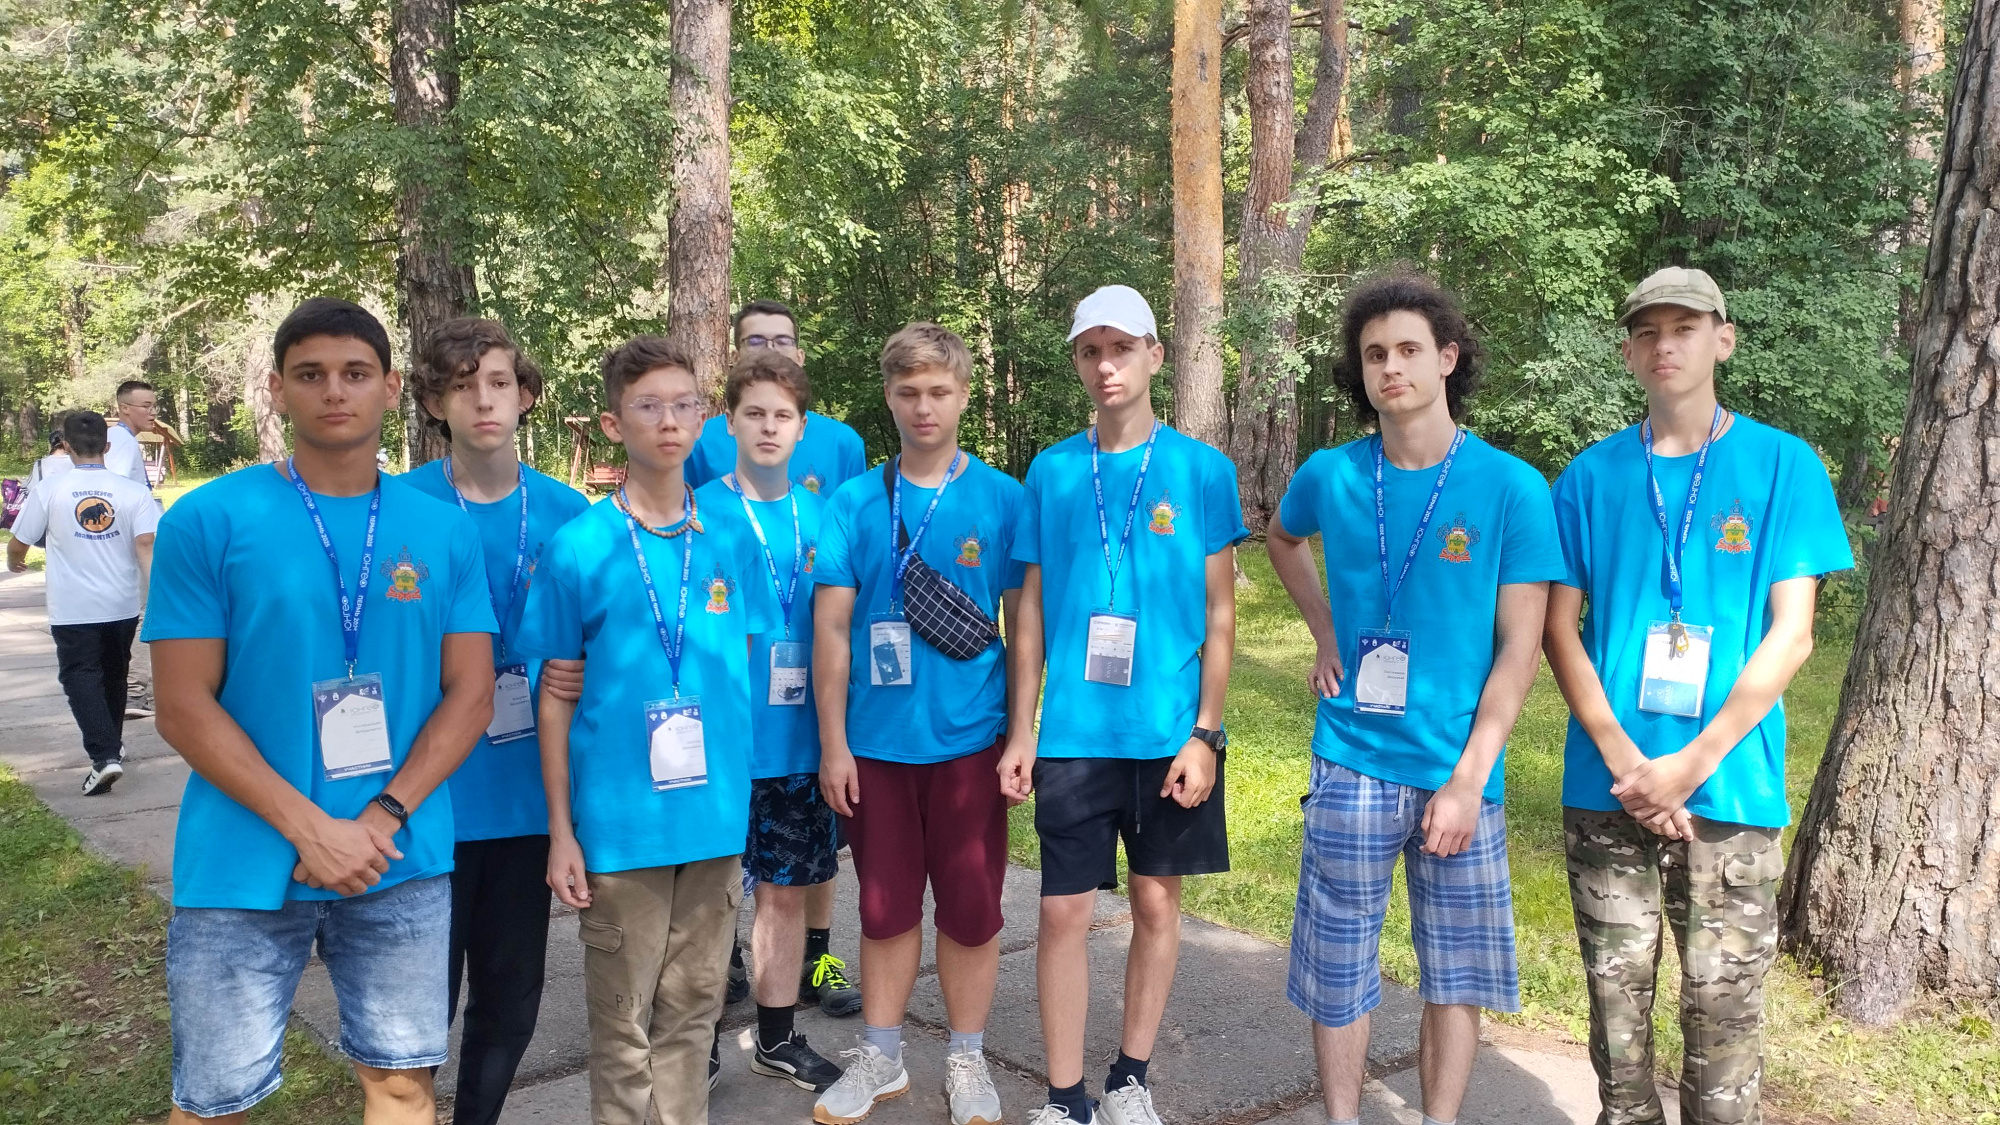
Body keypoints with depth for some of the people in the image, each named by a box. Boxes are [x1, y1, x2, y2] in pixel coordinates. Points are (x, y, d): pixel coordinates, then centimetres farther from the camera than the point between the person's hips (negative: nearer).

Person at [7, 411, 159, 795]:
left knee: (81, 677, 1)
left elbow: (18, 544, 3)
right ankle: (112, 746, 34)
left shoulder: (50, 489, -7)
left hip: (74, 608, -2)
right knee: (113, 676, 20)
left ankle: (104, 757, -15)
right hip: (123, 604, 3)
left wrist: (15, 562, 26)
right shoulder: (132, 491, -5)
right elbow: (147, 546, -16)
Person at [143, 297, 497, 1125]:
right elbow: (184, 709, -7)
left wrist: (383, 817, -11)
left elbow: (470, 693, 2)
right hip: (243, 868, -2)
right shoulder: (208, 521, -4)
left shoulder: (445, 531, 3)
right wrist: (310, 829, -15)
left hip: (403, 865, 2)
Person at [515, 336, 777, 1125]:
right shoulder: (579, 549, -5)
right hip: (619, 821, -3)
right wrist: (561, 830, -3)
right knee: (623, 1022, 10)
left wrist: (744, 802, 8)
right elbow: (556, 697, -1)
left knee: (693, 1007, 16)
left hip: (716, 820, 3)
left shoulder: (731, 543, 3)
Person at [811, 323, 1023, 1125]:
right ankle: (879, 1057, 30)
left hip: (969, 741, -1)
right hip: (877, 742, 1)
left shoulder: (1002, 499, -2)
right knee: (886, 906, 13)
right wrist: (833, 742, -2)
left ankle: (966, 1059, 28)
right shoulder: (854, 503, 0)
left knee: (971, 907, 9)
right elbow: (831, 628, 0)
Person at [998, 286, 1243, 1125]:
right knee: (1064, 909, 2)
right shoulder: (1052, 473, 4)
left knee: (1157, 901, 11)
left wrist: (1204, 732, -7)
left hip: (1171, 732, 0)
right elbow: (1031, 610, 6)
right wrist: (1020, 732, 2)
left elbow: (1220, 613, -1)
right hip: (1074, 733, 1)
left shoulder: (1202, 469, -1)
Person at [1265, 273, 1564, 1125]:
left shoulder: (1511, 489, -6)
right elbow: (1283, 539, 24)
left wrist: (1467, 781, -13)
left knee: (1456, 973, 10)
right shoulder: (1331, 477, 1)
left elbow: (1521, 648, -7)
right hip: (1352, 767, 2)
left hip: (1459, 773, -1)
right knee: (1338, 971, 8)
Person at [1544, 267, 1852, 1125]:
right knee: (1617, 992, 10)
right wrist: (1625, 763, -10)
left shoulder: (1783, 465, 1)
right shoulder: (1592, 476, 4)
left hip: (1729, 788, -1)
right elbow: (1559, 631, 2)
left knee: (1723, 1005, 5)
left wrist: (1690, 765, -12)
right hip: (1606, 788, 1)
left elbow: (1790, 636, -4)